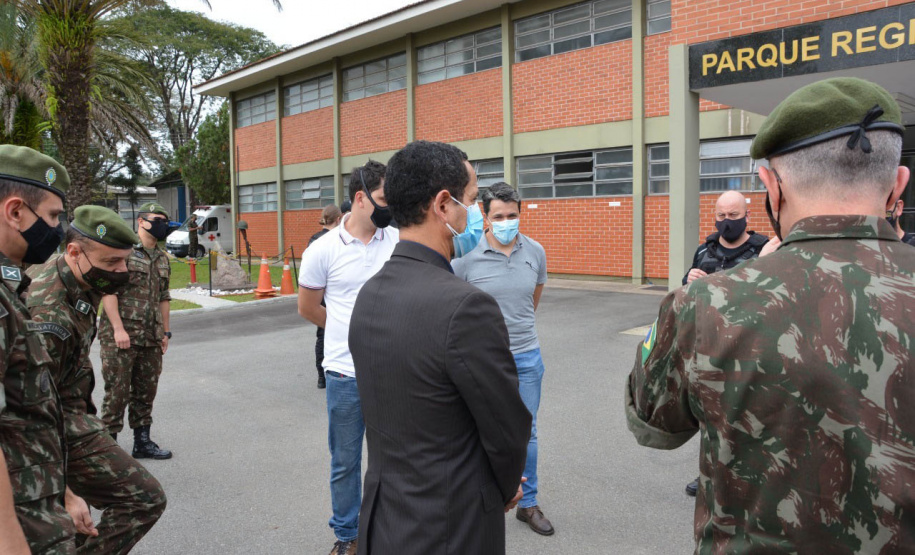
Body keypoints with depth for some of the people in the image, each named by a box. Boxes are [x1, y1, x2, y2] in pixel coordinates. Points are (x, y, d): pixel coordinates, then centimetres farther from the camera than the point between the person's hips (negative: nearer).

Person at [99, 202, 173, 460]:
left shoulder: (162, 258, 16)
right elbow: (107, 290, -13)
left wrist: (165, 332, 17)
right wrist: (118, 328, -17)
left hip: (151, 339, 7)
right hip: (120, 336, -7)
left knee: (146, 391, 13)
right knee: (117, 392, -1)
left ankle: (142, 441, 24)